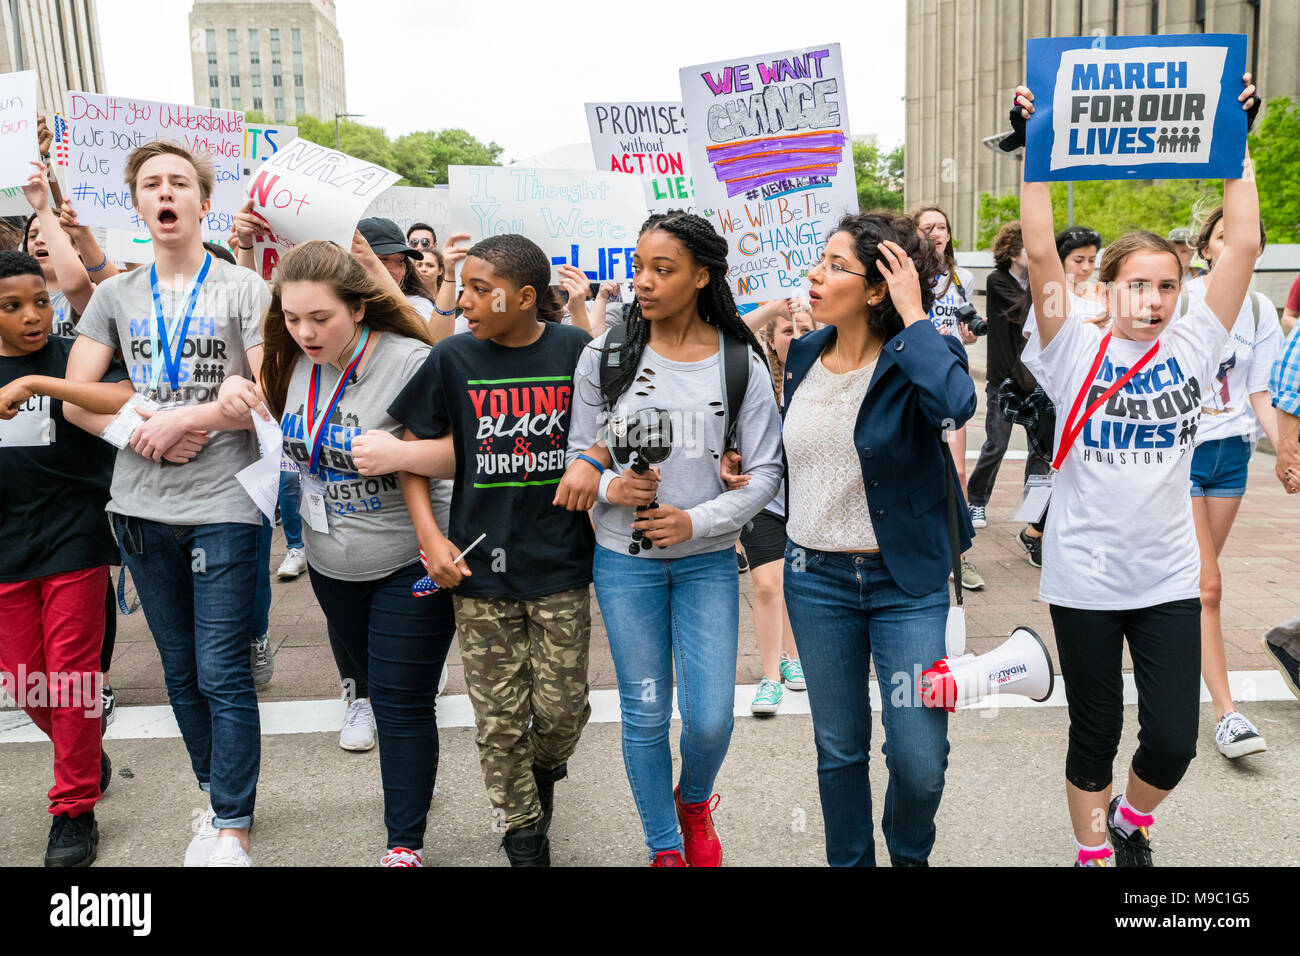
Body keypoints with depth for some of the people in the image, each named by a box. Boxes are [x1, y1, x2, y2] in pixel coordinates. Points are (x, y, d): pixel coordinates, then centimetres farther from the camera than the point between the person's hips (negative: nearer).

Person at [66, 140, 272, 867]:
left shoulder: (243, 288, -1)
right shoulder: (116, 297, 11)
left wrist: (183, 418, -14)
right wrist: (139, 428, -9)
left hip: (223, 505, -4)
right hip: (143, 507, 5)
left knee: (223, 675, -3)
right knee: (181, 670, 14)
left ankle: (232, 828, 11)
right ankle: (216, 795, 32)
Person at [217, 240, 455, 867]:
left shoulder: (411, 362, -22)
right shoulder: (292, 361, -2)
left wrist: (401, 453, -36)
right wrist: (234, 391, -5)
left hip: (407, 563, -6)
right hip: (330, 561, 6)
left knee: (401, 700, 0)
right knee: (360, 668, 26)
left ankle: (405, 843, 13)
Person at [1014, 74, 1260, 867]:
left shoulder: (1191, 349, 1)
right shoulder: (1076, 353, -6)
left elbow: (1242, 245, -3)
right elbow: (1041, 253, -15)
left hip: (1168, 578, 2)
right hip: (1085, 580, -2)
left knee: (1174, 740, 2)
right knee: (1095, 735, 11)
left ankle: (1132, 822, 35)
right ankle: (1093, 851, 35)